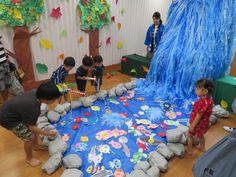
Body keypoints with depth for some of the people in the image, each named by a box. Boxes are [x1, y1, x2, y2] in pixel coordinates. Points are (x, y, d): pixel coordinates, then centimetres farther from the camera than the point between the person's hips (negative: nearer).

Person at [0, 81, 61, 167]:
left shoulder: (36, 93, -17)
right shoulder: (33, 109, -38)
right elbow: (31, 127, -20)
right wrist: (48, 133, -10)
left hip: (12, 110, 8)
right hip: (7, 119, -8)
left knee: (34, 127, 17)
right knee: (29, 137, -2)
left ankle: (35, 145, 42)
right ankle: (29, 158, 24)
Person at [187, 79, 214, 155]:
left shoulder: (203, 101, -35)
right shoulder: (209, 99, -7)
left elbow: (199, 115, -30)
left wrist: (192, 126, -20)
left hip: (198, 123, -8)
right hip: (205, 122, 8)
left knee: (190, 135, 14)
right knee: (201, 135, 30)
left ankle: (189, 151, 29)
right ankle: (202, 147, 51)